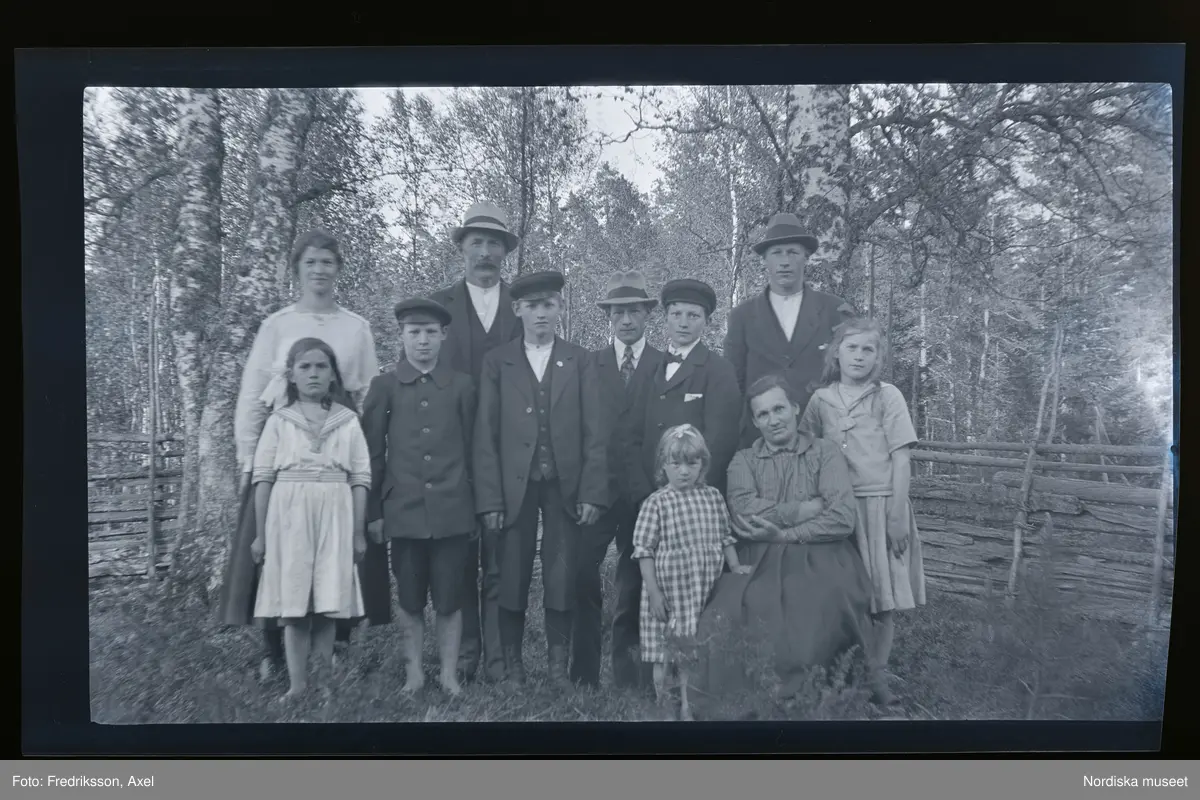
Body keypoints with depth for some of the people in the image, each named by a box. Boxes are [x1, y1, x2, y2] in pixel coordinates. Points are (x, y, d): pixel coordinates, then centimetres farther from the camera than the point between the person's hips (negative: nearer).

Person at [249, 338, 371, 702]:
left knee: (328, 604, 2)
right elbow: (263, 477, 5)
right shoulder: (278, 421, 5)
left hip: (334, 516, 0)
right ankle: (297, 684, 6)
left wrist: (359, 532, 2)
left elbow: (360, 479, 5)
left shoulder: (349, 421, 6)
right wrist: (260, 533, 2)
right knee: (293, 604, 0)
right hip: (289, 515, 0)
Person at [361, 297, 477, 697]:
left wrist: (476, 505, 8)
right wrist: (374, 512, 3)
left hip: (452, 512, 0)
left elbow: (472, 449, 7)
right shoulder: (384, 386, 2)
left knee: (449, 600, 6)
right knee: (410, 600, 10)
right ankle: (414, 671, 26)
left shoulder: (462, 386, 3)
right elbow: (373, 452, 3)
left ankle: (449, 674, 21)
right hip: (403, 512, 0)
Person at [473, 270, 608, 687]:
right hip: (513, 486, 0)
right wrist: (489, 498, -6)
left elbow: (593, 431, 2)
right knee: (510, 579, 3)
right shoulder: (497, 361, 6)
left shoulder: (579, 360, 7)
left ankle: (559, 670, 15)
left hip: (566, 487, 0)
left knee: (563, 581, 3)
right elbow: (486, 434, 1)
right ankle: (511, 669, 17)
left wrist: (593, 492, -6)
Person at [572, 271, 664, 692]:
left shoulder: (666, 366, 6)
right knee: (581, 572, -8)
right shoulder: (589, 363, 7)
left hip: (646, 489, 0)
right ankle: (584, 672, 4)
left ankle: (629, 673, 18)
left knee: (636, 580, 7)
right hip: (597, 485, 0)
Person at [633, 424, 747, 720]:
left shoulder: (713, 497, 4)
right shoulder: (656, 502, -9)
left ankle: (687, 705, 25)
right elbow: (644, 550, -9)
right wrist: (653, 592, -12)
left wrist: (735, 567, 1)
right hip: (669, 590, -3)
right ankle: (663, 705, 22)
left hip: (705, 590, 3)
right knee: (665, 651, 6)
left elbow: (724, 537, 14)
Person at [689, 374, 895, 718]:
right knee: (728, 617, -30)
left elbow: (842, 518, -5)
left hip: (818, 557, -1)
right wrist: (806, 508, -5)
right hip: (760, 560, 1)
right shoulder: (743, 461, 16)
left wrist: (783, 533, -9)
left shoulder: (826, 452, 11)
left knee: (822, 609, -35)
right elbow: (745, 514, -5)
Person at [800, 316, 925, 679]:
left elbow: (901, 460, -4)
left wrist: (897, 516, -9)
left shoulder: (887, 396, -2)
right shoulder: (820, 400, 5)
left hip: (880, 504, -2)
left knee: (884, 602, 2)